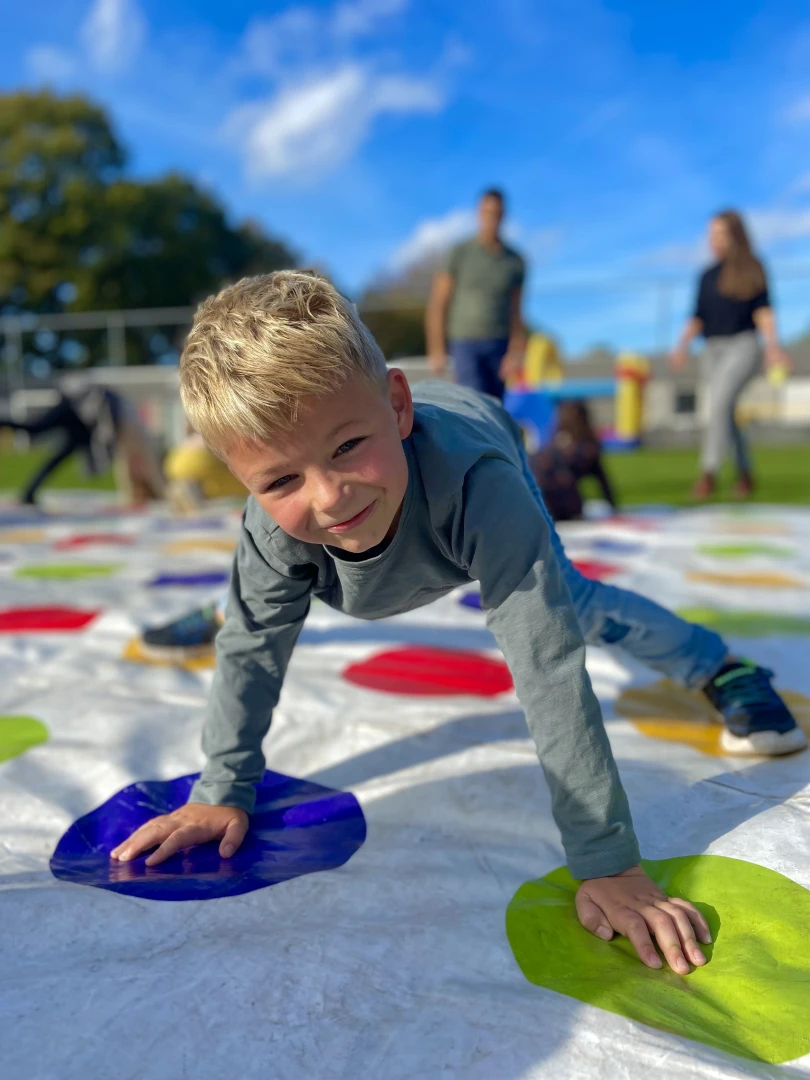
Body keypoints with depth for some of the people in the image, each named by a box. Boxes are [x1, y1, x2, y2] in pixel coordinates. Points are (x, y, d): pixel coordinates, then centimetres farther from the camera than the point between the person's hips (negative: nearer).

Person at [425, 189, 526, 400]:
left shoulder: (515, 261, 7)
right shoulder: (460, 254, -1)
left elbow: (516, 312, 7)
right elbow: (437, 304, 0)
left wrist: (515, 352, -4)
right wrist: (437, 350, -5)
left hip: (500, 346, 3)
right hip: (465, 343, -3)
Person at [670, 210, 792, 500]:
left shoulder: (752, 269, 4)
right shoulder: (707, 276, 16)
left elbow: (763, 310, -3)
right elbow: (698, 318, 14)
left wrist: (773, 346, -17)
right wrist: (683, 346, -3)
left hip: (743, 346, -5)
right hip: (714, 350, 5)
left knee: (719, 403, -25)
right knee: (726, 416, 5)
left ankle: (709, 475, -27)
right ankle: (745, 475, 20)